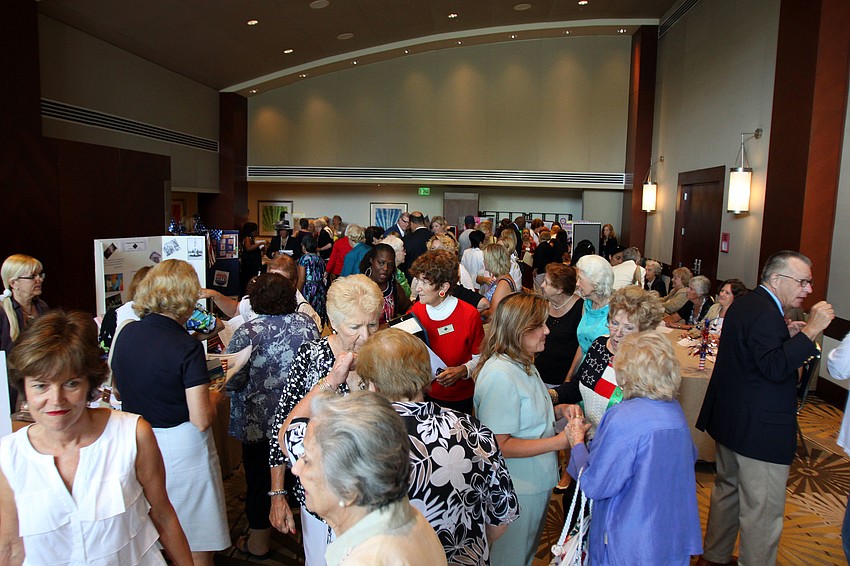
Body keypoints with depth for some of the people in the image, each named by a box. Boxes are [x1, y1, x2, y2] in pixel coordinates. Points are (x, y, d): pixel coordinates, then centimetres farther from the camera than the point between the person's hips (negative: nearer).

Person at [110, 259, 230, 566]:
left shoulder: (126, 333, -3)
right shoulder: (188, 348, -22)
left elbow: (121, 389, 11)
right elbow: (201, 420, -22)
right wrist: (212, 397, -3)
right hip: (181, 446, -6)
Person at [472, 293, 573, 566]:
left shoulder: (523, 364, 4)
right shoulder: (500, 376, -29)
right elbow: (500, 445, -28)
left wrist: (556, 411, -1)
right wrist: (559, 441, -26)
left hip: (536, 481, 9)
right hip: (517, 491, -9)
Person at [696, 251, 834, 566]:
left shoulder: (744, 304, 9)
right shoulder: (766, 313, -22)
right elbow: (775, 368, -30)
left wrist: (787, 335, 5)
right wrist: (810, 330, -29)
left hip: (731, 419, 11)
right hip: (760, 428, -11)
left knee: (728, 489, 23)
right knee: (763, 511, 2)